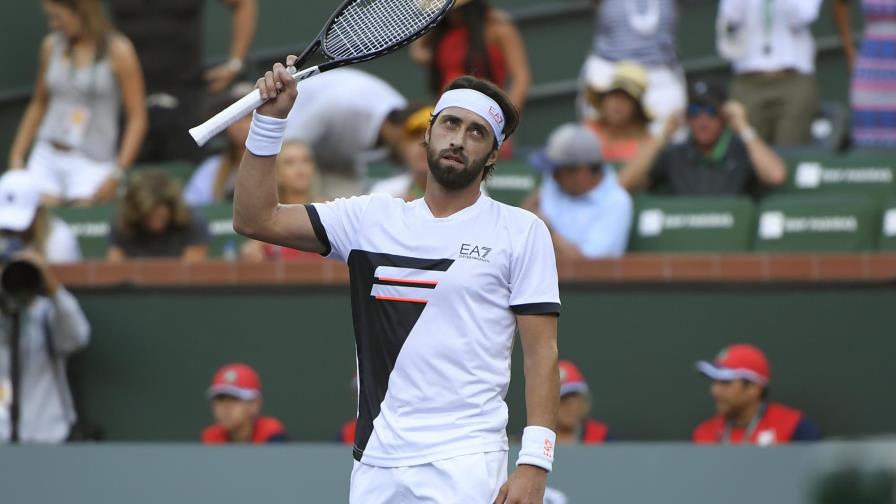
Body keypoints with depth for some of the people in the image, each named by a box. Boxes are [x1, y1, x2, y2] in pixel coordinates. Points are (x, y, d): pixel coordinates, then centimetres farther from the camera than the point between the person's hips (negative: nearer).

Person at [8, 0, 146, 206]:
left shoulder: (117, 51, -6)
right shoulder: (52, 46, 8)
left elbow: (137, 118, -6)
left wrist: (117, 174, -13)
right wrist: (17, 156, 13)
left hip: (92, 163, -4)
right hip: (46, 158, 4)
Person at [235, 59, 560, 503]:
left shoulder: (521, 232, 3)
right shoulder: (371, 217, 13)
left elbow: (542, 353, -2)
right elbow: (255, 219, 11)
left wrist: (534, 463, -12)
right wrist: (270, 120, 1)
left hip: (465, 465, -4)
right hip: (376, 462, 4)